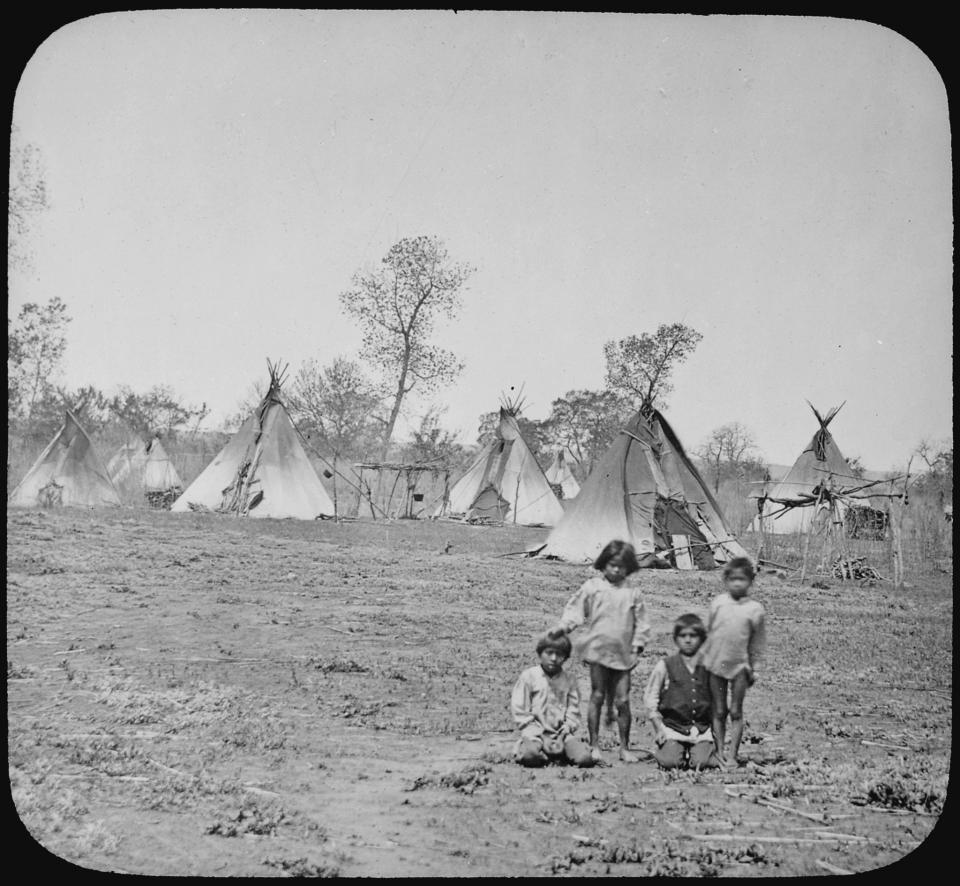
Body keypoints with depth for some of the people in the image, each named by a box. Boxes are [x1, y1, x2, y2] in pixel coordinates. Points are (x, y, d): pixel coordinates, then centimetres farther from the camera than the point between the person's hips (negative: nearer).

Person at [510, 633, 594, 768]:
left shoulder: (569, 681, 11)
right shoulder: (529, 676, 2)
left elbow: (574, 711, 10)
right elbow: (519, 709, -2)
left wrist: (568, 727, -9)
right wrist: (534, 732, -11)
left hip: (561, 732, 3)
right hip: (536, 731, -3)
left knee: (585, 759, -21)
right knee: (530, 756, -37)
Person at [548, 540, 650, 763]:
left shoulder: (633, 593, 7)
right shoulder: (592, 587, 2)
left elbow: (641, 623, 10)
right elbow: (575, 610, 2)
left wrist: (637, 646, 2)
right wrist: (562, 628, -11)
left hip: (623, 654, 2)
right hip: (598, 650, -2)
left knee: (623, 700, 2)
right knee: (597, 696, 3)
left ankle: (625, 747, 12)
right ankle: (594, 745, 10)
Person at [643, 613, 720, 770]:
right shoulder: (665, 666, 0)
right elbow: (650, 698, 4)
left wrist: (715, 728, 6)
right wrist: (659, 728, -2)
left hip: (702, 729, 1)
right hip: (672, 726, -1)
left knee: (701, 762, -20)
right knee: (670, 761, -22)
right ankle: (663, 748, 12)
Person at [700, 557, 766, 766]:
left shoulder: (755, 609, -3)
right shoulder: (718, 603, 0)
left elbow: (757, 643, 4)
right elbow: (707, 631, 9)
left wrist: (752, 669, 6)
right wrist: (704, 657, 10)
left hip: (739, 665, -1)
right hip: (715, 663, 1)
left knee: (736, 712, 3)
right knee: (718, 712, 7)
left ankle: (733, 754, 9)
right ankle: (719, 752, 13)